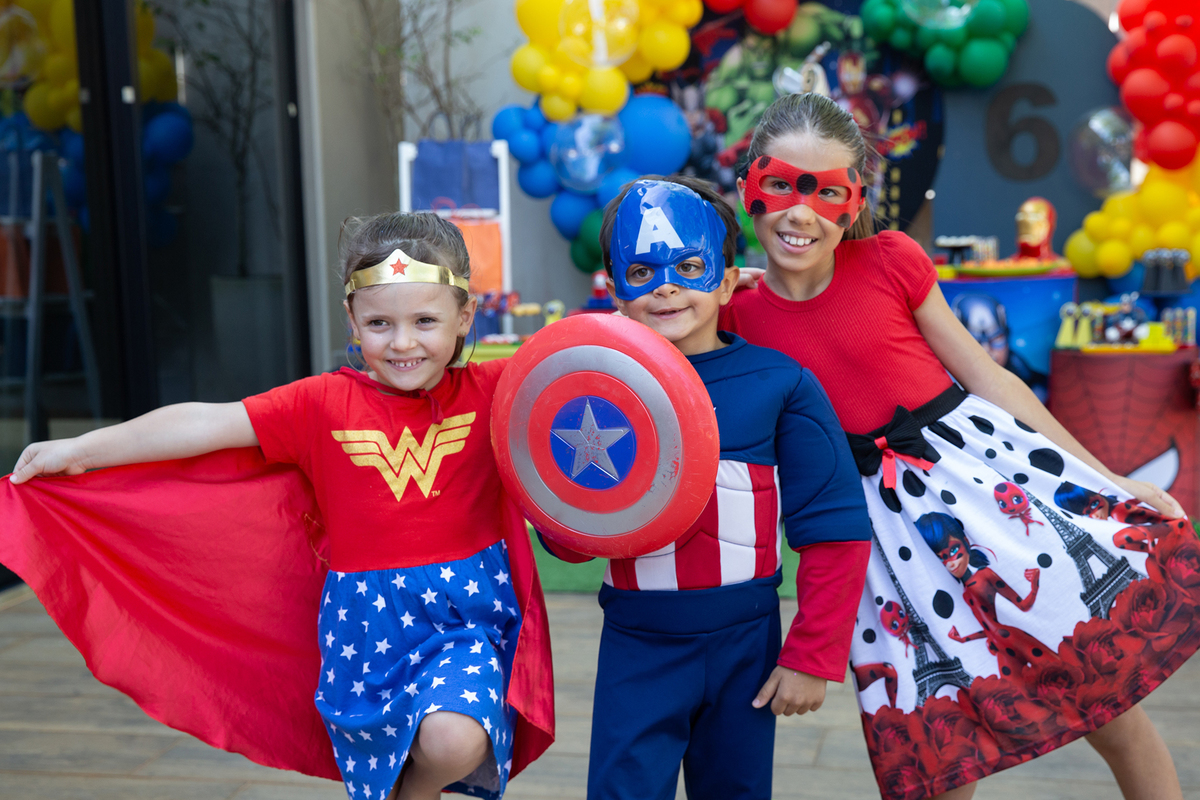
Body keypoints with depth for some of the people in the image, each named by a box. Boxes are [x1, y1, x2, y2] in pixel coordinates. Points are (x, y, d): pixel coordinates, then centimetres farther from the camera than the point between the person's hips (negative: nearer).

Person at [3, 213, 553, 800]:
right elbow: (209, 423, -4)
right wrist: (82, 448, -3)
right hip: (367, 620, 2)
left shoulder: (490, 392, -3)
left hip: (466, 614, -1)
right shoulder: (323, 404, -3)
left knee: (454, 741, -26)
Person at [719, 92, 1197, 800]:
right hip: (880, 512, 1)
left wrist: (1112, 478, 2)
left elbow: (986, 375, 0)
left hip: (982, 462, 0)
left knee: (1111, 696, 4)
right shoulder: (737, 313, -4)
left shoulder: (892, 261, -7)